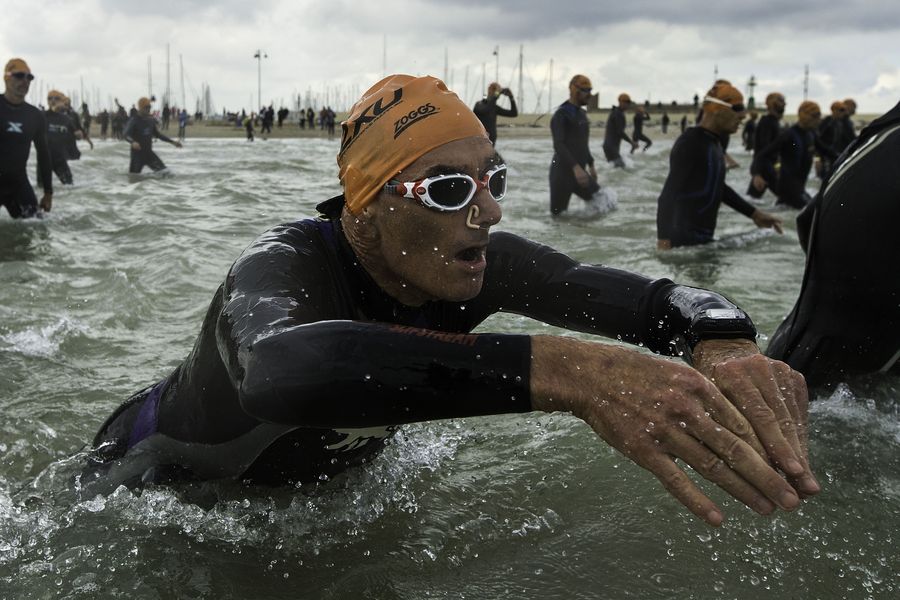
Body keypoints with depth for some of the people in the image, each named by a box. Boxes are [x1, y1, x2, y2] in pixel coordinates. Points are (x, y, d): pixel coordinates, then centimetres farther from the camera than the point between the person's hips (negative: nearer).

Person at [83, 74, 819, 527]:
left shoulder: (477, 261, -24)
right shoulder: (285, 266, -40)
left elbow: (657, 298, -30)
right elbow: (278, 370, -65)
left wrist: (727, 346, -55)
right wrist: (560, 370, -75)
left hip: (322, 475, 5)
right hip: (165, 484, -4)